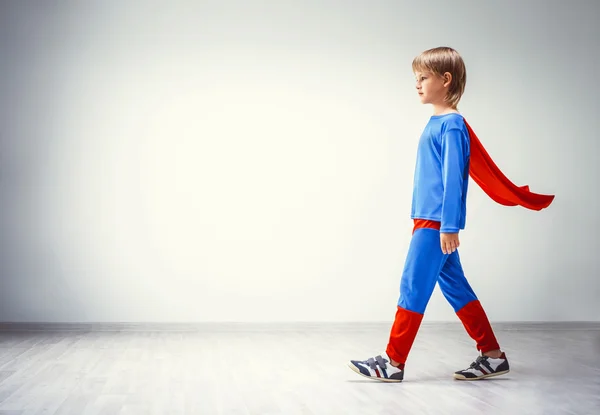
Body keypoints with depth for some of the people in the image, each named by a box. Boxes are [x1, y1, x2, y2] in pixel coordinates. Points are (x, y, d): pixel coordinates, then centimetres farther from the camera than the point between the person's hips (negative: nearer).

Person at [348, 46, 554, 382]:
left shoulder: (451, 125, -13)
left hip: (437, 223, -10)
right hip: (429, 220, 10)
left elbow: (453, 178, -17)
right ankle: (493, 355, 19)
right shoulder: (437, 122, 14)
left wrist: (449, 226, -20)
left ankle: (393, 362, 4)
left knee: (413, 288, -5)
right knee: (456, 288, 12)